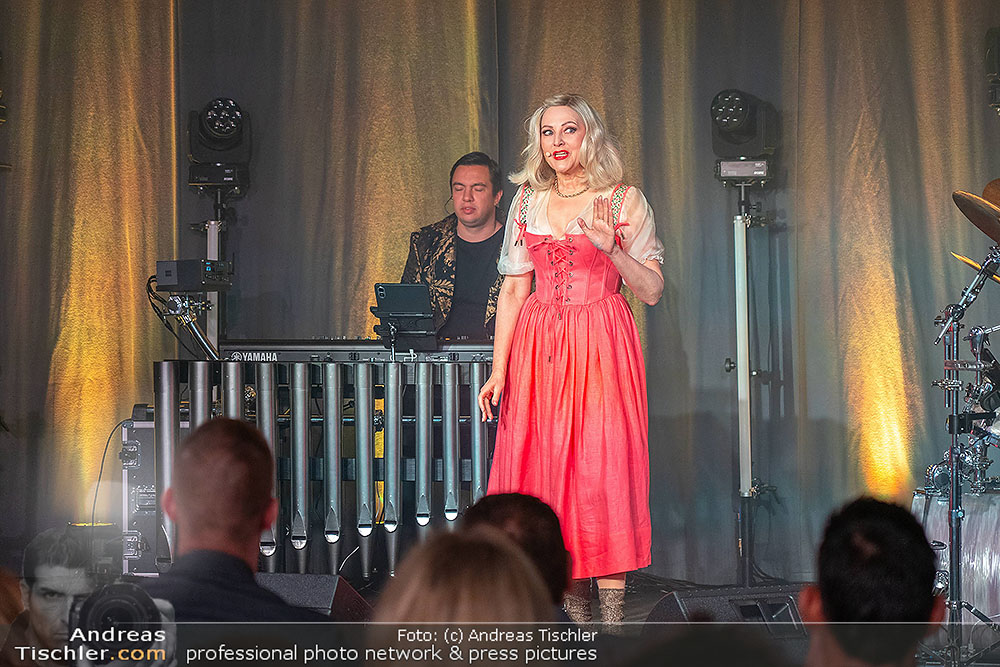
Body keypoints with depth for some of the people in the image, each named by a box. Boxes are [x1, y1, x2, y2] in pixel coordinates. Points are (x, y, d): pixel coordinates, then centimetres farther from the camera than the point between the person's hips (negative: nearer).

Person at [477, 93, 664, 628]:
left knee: (603, 471, -8)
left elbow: (653, 291, 0)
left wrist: (611, 248, -16)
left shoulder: (624, 201, 2)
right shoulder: (528, 203, 11)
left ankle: (611, 619, -6)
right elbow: (513, 290, 10)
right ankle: (576, 613, 5)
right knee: (541, 469, -2)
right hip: (537, 348, 3)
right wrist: (498, 370, 3)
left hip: (601, 348, -3)